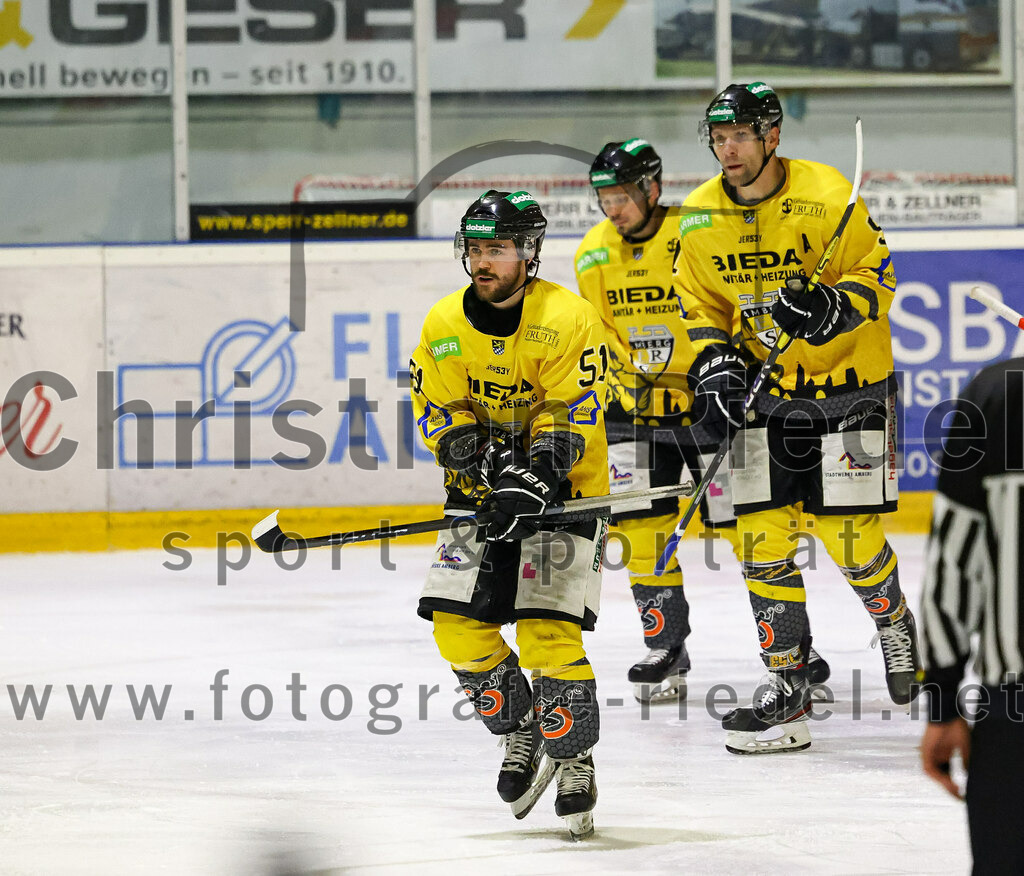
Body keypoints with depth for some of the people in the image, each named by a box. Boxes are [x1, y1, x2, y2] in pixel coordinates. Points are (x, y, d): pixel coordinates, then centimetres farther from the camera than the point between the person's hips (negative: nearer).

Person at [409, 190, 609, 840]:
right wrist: (483, 454, -21)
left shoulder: (568, 319, -16)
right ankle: (522, 734, 18)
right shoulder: (444, 324, -2)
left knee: (547, 630, -16)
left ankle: (575, 761, 1)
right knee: (457, 624, -5)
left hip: (563, 491, -5)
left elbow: (573, 416, -19)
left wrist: (537, 477, -32)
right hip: (482, 492, 5)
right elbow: (439, 413, -1)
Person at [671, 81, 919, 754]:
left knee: (848, 534, -6)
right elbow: (703, 306, 9)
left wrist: (833, 307, -29)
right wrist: (716, 366, -7)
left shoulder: (827, 197, -16)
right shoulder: (700, 218, 0)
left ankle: (894, 622, 26)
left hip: (848, 379, -4)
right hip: (765, 392, 4)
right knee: (764, 536, -2)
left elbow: (875, 273, -10)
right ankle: (787, 685, 5)